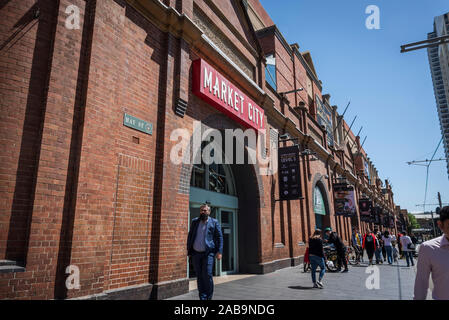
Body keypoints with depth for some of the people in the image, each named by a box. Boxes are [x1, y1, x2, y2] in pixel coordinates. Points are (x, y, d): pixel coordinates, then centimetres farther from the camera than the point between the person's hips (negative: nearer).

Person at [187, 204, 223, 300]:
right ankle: (202, 297, 16)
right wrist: (188, 250, 9)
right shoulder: (194, 221, 11)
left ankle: (209, 297, 8)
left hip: (208, 253, -3)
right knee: (199, 276, 6)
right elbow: (190, 236, 15)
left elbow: (219, 237, 0)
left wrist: (219, 251, -9)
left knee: (207, 275, -10)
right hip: (196, 253, 4)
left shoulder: (214, 222, 2)